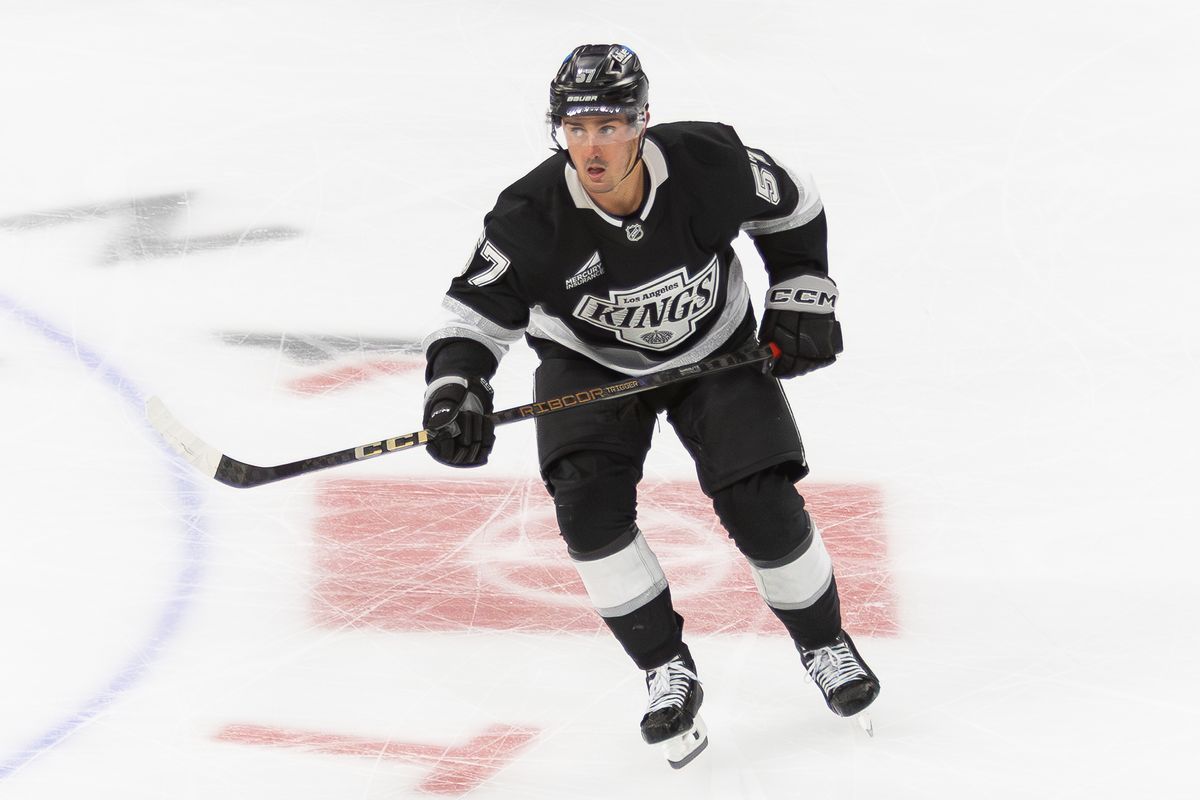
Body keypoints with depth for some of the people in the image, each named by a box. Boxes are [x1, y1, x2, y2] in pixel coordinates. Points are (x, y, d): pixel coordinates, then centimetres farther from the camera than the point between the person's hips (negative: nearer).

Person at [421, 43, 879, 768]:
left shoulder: (709, 164, -27)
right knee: (588, 501, -22)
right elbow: (476, 313, -22)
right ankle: (668, 669, -6)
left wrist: (802, 301, -7)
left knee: (762, 505, -10)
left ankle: (823, 642, 19)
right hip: (591, 363, 0)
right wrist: (456, 387, -40)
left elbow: (794, 208, -6)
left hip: (715, 349, 0)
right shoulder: (532, 217, -29)